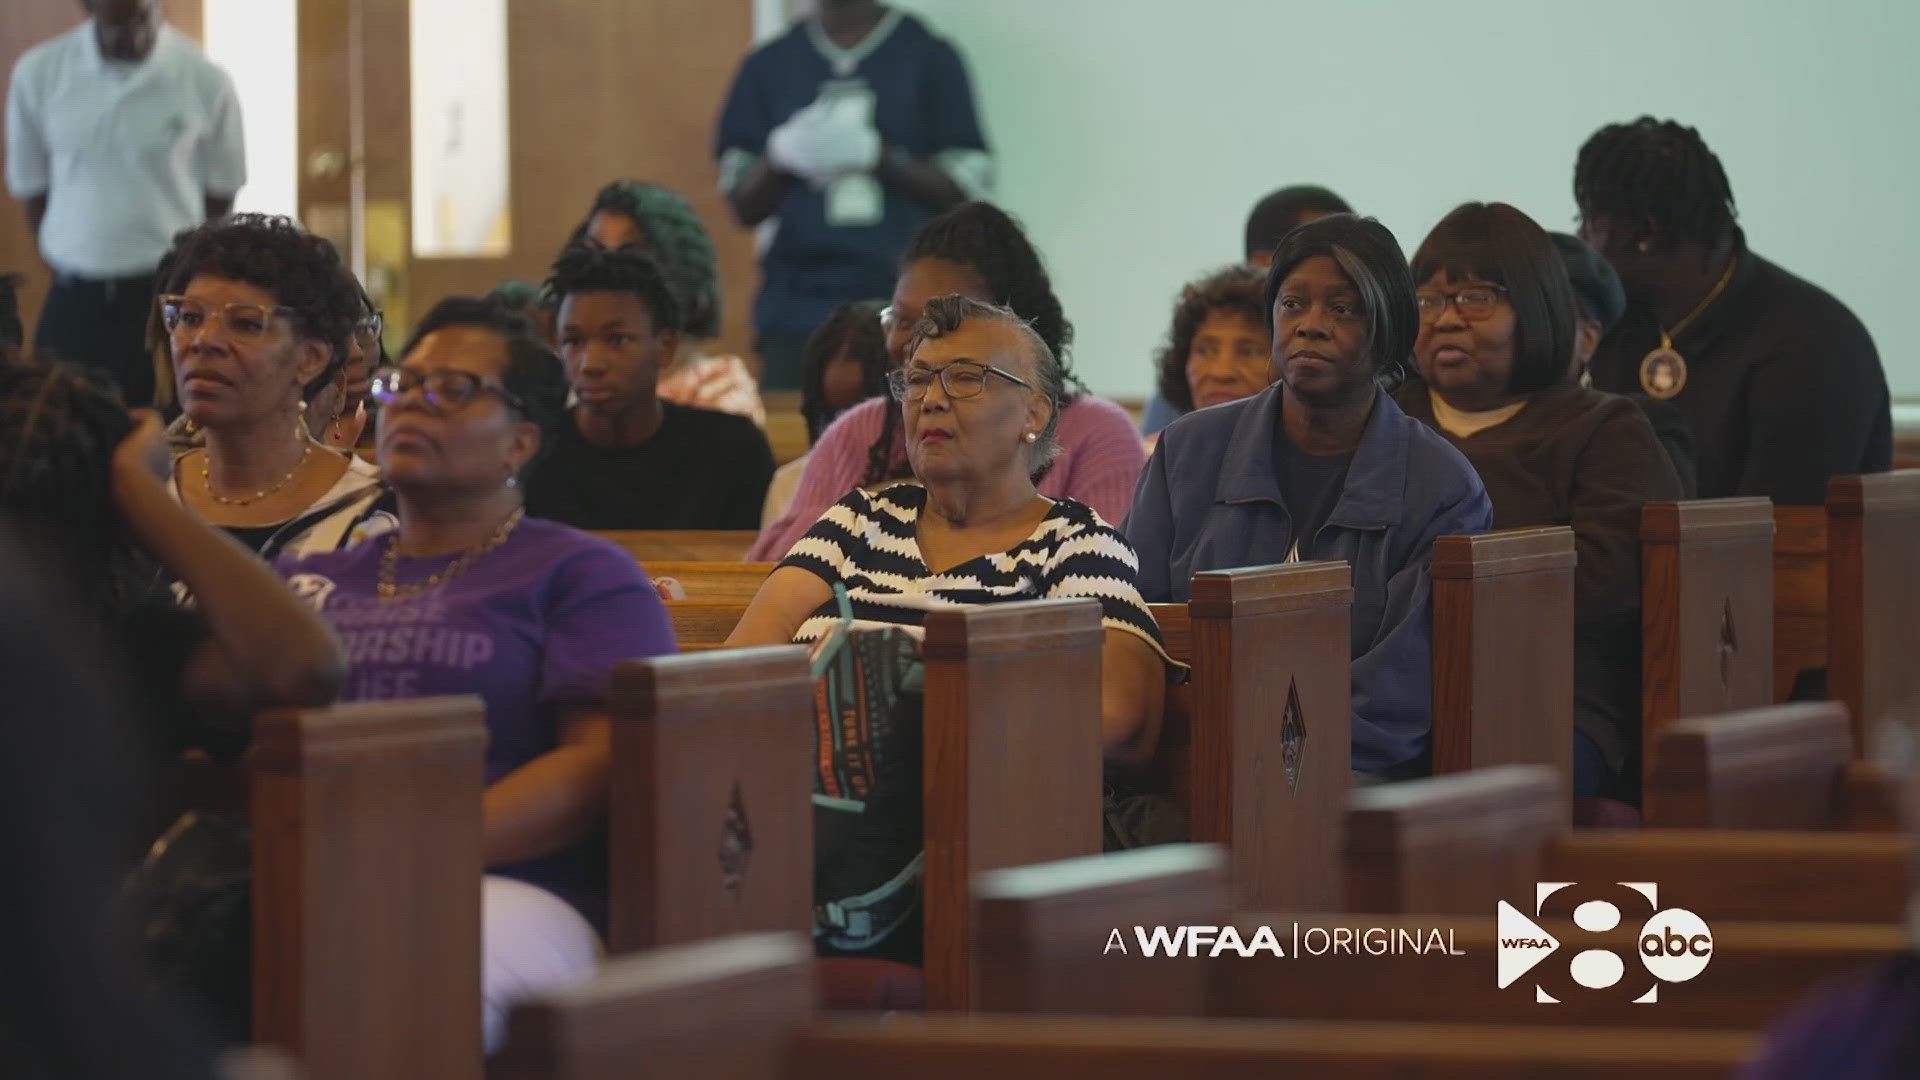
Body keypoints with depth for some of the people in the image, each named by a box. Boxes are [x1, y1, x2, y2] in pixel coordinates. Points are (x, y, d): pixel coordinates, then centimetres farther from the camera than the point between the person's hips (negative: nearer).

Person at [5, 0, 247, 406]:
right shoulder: (38, 74, -3)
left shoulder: (206, 82, -9)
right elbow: (30, 187, 8)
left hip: (170, 300, -2)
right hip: (74, 302, 2)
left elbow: (220, 194, 5)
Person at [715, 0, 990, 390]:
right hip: (796, 311, 2)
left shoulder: (927, 55, 6)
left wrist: (875, 156, -12)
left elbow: (965, 193, 3)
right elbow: (746, 208, 12)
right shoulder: (770, 65, 13)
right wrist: (781, 157, -9)